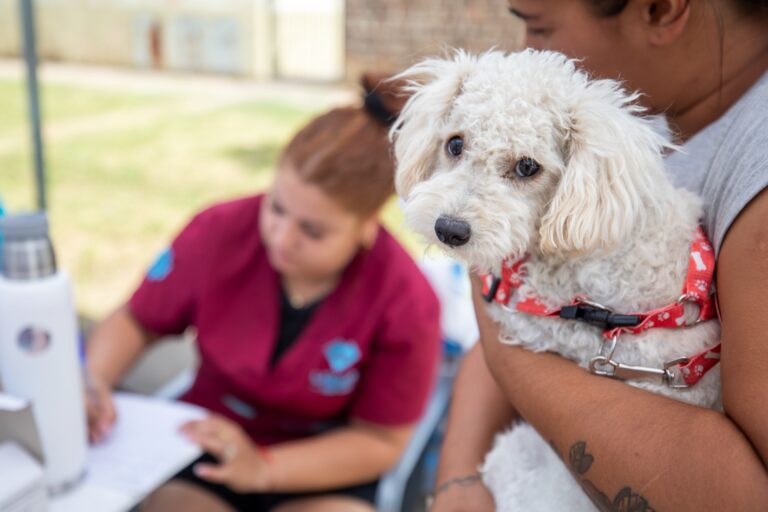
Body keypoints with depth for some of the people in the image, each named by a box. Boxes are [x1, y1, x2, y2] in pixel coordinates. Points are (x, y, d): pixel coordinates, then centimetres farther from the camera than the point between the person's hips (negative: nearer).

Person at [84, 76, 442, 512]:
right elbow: (134, 322, 2)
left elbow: (381, 440, -10)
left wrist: (262, 467, -22)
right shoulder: (220, 232, -14)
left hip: (321, 476, 0)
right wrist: (94, 383, -19)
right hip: (208, 440, 1)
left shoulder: (407, 303, -19)